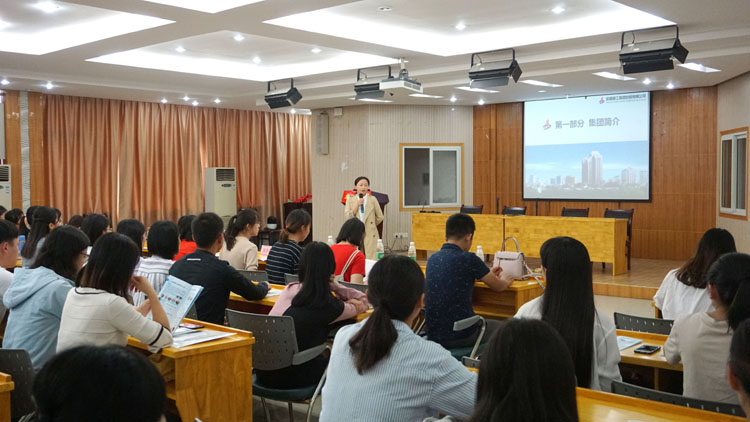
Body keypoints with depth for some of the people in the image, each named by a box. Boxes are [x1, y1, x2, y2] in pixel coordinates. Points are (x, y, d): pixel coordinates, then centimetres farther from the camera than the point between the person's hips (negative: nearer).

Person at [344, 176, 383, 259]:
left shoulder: (373, 199, 4)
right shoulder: (350, 200, 7)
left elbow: (380, 217, 10)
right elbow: (347, 216, -4)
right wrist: (357, 204, -9)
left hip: (370, 235, -1)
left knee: (371, 258, -6)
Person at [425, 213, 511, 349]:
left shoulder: (432, 259, 5)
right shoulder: (469, 259, -14)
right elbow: (498, 287, 1)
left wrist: (488, 275, 35)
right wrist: (506, 280, 24)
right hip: (461, 337, -6)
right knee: (497, 326, 24)